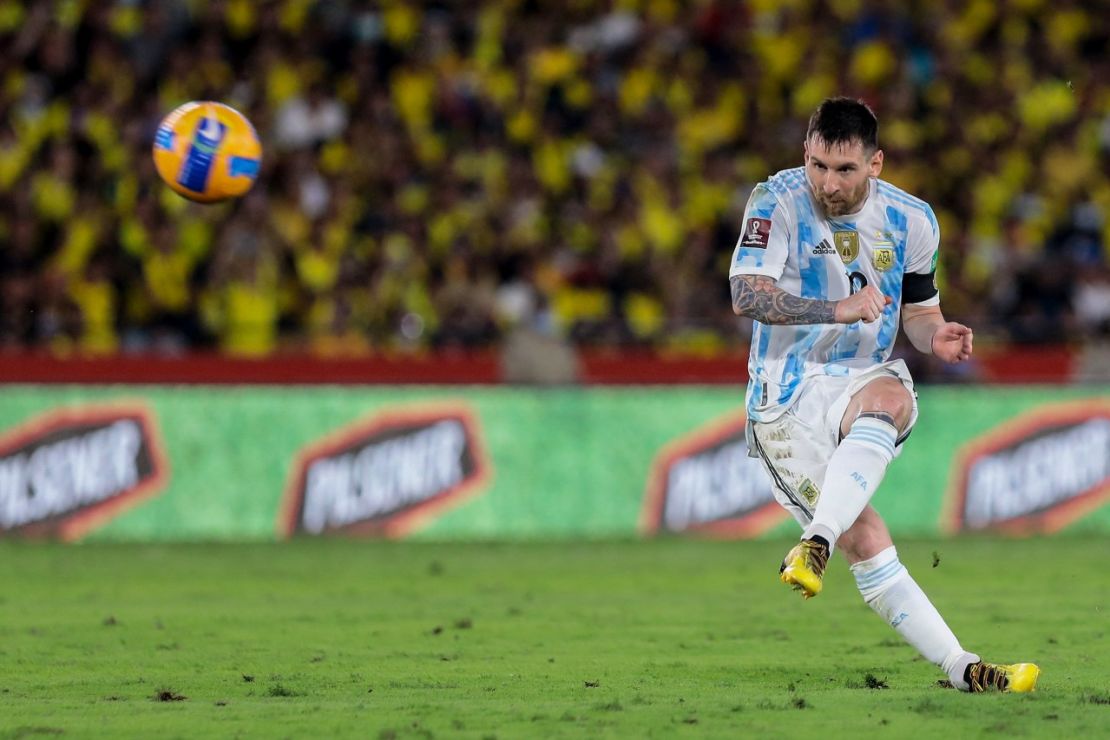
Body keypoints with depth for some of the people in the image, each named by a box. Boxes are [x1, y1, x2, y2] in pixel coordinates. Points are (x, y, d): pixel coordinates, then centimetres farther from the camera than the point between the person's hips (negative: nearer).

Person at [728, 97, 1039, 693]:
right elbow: (746, 294, -20)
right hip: (786, 397, -2)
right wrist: (838, 310, -33)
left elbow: (918, 310, 18)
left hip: (863, 378, 2)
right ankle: (962, 670, -12)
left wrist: (936, 337, -7)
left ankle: (815, 546, -49)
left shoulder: (909, 220, 4)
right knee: (866, 543, -16)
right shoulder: (778, 202, -8)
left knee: (889, 399, -37)